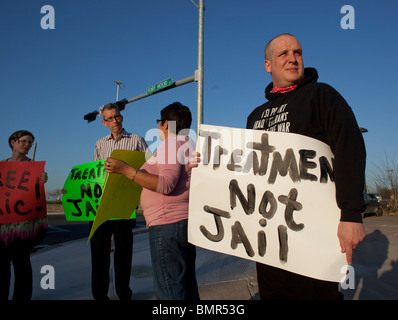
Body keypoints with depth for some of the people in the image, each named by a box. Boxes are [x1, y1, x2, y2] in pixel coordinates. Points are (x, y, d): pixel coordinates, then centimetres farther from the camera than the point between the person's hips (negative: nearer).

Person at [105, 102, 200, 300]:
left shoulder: (172, 144, -11)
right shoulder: (190, 145, 20)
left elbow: (166, 185, -23)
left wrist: (126, 170, -22)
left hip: (168, 224, -11)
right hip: (187, 222, 11)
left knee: (169, 291, -4)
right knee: (187, 286, 17)